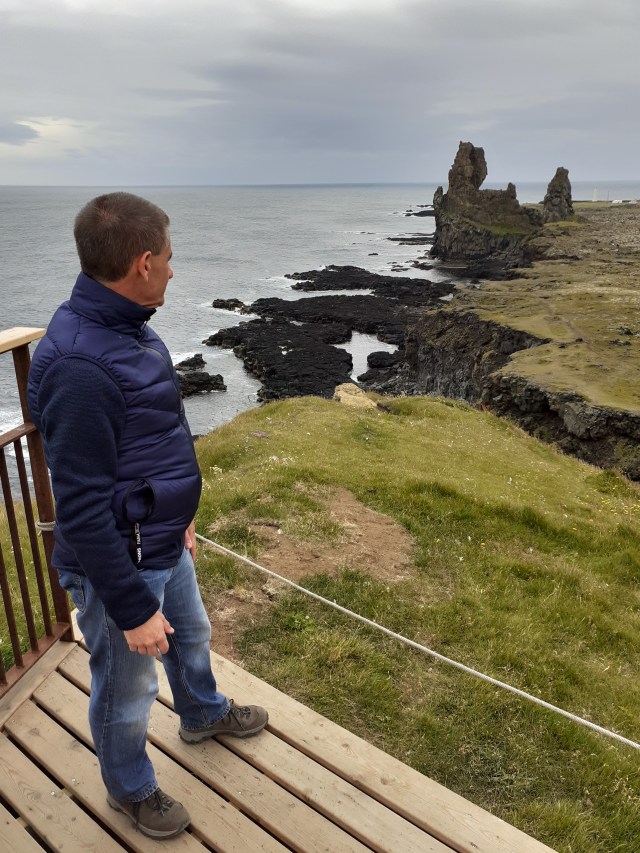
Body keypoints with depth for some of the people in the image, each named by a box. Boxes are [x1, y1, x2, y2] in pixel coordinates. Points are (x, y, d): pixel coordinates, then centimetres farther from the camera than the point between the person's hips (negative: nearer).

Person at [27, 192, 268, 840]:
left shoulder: (128, 329, 0)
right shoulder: (78, 367, -32)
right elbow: (82, 511, -28)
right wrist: (132, 609, -20)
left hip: (163, 545, 9)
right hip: (119, 566, -9)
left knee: (192, 635, 31)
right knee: (126, 693, 17)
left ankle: (203, 715, 60)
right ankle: (129, 788, 46)